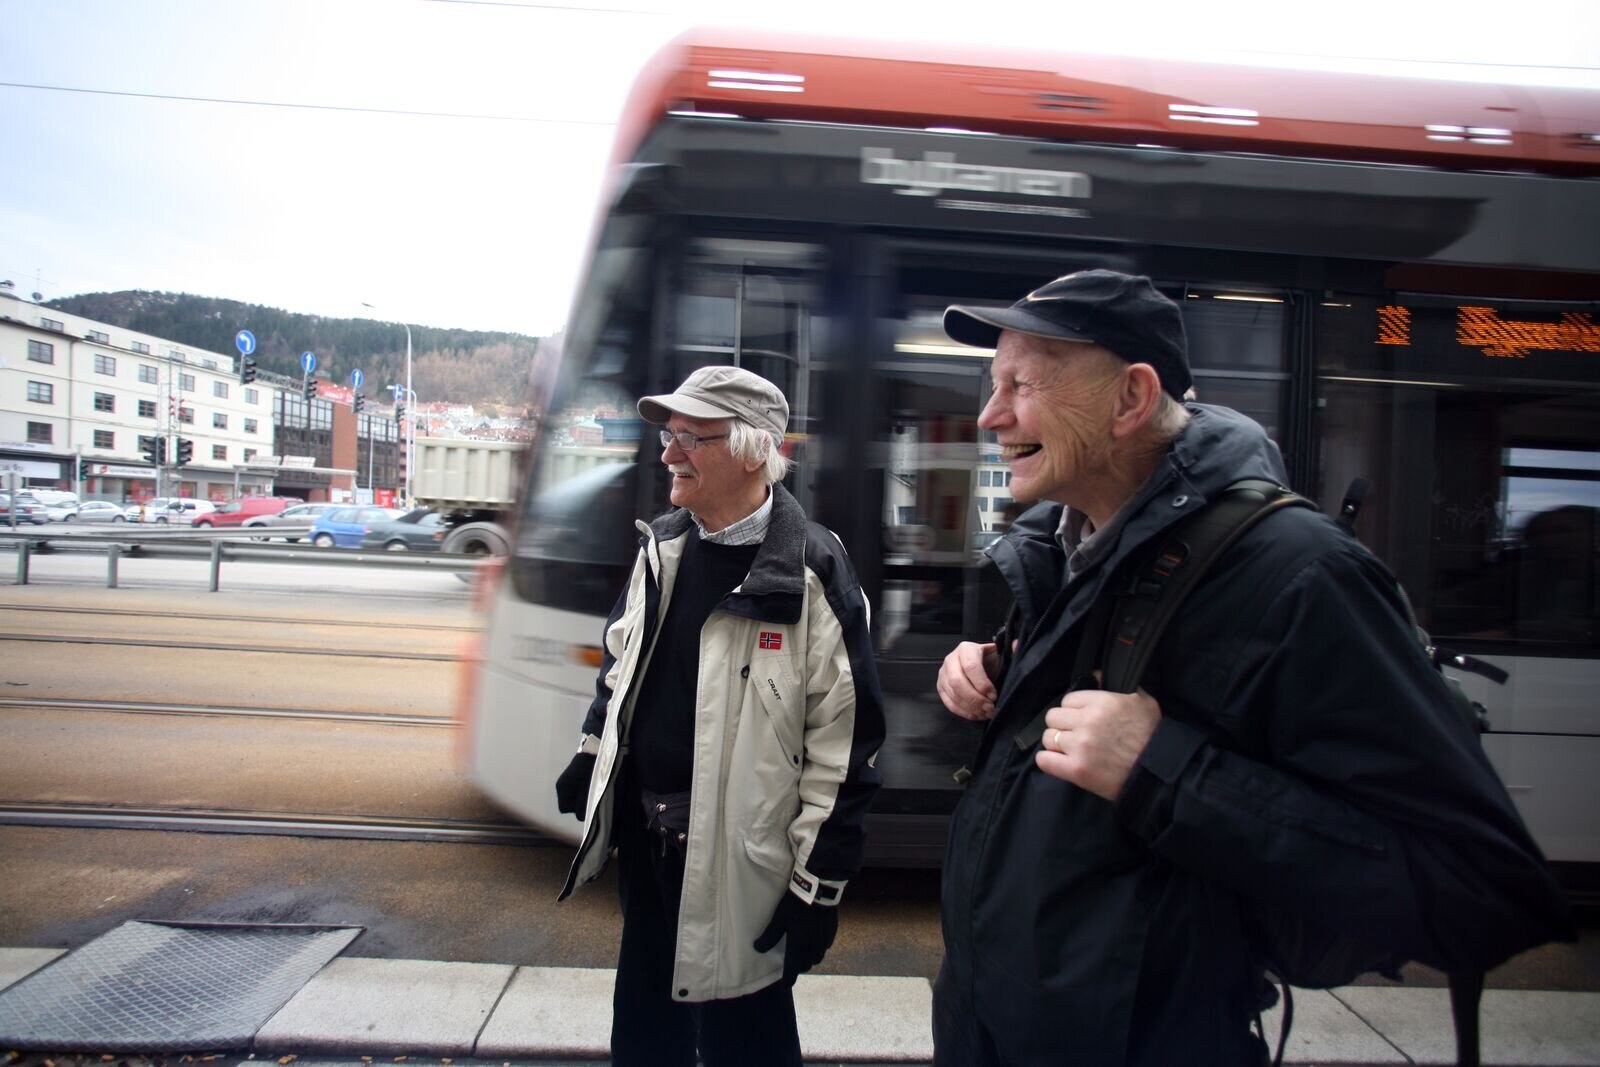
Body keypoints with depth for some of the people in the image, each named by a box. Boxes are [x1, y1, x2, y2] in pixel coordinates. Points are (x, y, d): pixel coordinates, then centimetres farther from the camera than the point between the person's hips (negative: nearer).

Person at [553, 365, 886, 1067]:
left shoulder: (812, 572, -19)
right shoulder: (662, 546, 3)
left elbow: (844, 739, -17)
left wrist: (820, 884, -14)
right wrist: (588, 764, 21)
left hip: (737, 853, -6)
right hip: (644, 835, 6)